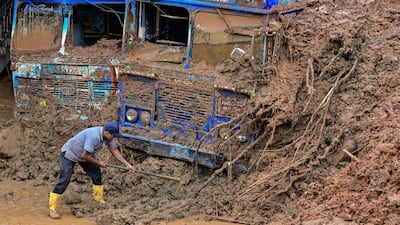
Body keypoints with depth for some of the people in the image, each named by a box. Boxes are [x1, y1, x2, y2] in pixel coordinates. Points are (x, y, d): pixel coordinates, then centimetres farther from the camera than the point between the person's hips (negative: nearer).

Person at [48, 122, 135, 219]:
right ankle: (52, 208, -14)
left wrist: (127, 164, -4)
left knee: (96, 175, 7)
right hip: (69, 154, -9)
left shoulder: (107, 135, -11)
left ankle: (99, 200, 24)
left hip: (85, 154, 9)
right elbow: (85, 156, -32)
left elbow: (114, 151, 0)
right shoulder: (94, 136, -38)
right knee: (64, 181, -15)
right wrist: (98, 163, -17)